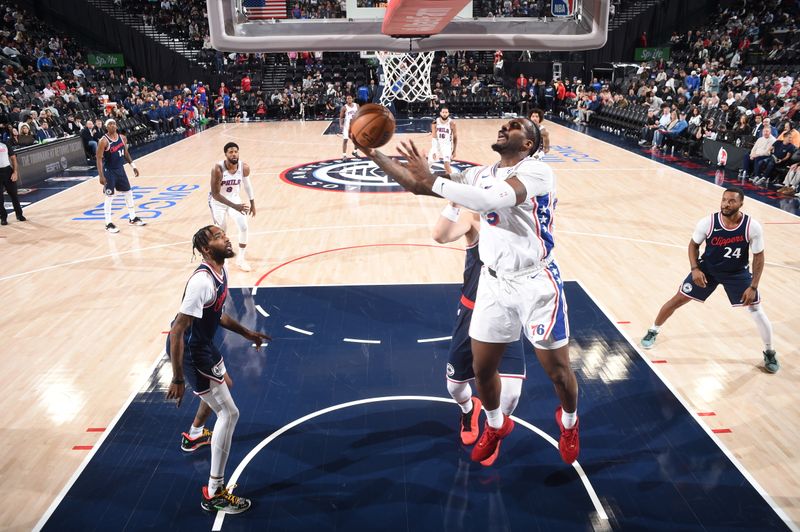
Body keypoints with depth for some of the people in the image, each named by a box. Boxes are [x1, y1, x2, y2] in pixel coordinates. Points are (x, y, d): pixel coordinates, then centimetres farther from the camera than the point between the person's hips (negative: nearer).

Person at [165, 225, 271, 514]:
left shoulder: (221, 272, -1)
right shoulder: (202, 282, -31)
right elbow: (177, 331, -29)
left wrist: (247, 333, 20)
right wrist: (177, 379, -26)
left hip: (204, 344, 10)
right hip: (191, 352, -10)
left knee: (224, 385, 33)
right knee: (229, 413, -7)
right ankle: (214, 494, 3)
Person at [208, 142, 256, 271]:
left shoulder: (244, 167, -19)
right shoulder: (218, 169, -32)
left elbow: (247, 185, 2)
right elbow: (215, 194, -30)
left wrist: (252, 204, 7)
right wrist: (234, 206, -38)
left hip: (234, 198, 3)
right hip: (218, 201, -3)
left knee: (244, 227, -9)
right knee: (221, 230, 7)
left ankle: (240, 259, 8)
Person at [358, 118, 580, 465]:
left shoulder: (537, 171, -15)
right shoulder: (481, 175, 6)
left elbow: (491, 200, -34)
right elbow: (415, 184, 4)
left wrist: (432, 180, -30)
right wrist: (372, 153, -4)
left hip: (536, 283, -5)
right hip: (494, 282, 6)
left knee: (558, 371, 8)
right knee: (482, 368, 12)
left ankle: (568, 423, 42)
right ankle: (496, 425, 42)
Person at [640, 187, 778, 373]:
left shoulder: (752, 227, -23)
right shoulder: (707, 223, -23)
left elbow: (758, 256, -11)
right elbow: (693, 244, -4)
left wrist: (753, 287, -15)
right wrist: (695, 269, -17)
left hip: (737, 273, 0)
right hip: (707, 269, 0)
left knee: (757, 312, -2)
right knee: (678, 299, 0)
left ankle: (769, 352, 23)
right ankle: (653, 332, 22)